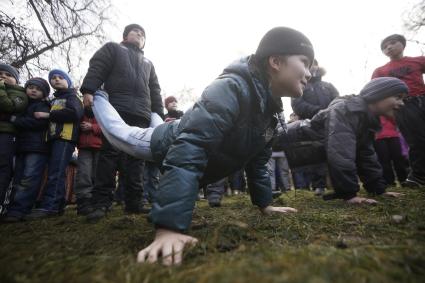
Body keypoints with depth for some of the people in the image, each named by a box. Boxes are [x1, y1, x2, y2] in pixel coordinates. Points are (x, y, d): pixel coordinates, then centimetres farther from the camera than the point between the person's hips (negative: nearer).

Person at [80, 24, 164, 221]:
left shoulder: (148, 63, 34)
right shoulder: (112, 48, 22)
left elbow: (155, 91, 27)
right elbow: (96, 69, 5)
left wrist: (159, 114, 15)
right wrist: (88, 91, -13)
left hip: (142, 114, 4)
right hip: (116, 110, -4)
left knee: (136, 157, -3)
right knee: (110, 154, -10)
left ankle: (134, 202, -1)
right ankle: (101, 203, -8)